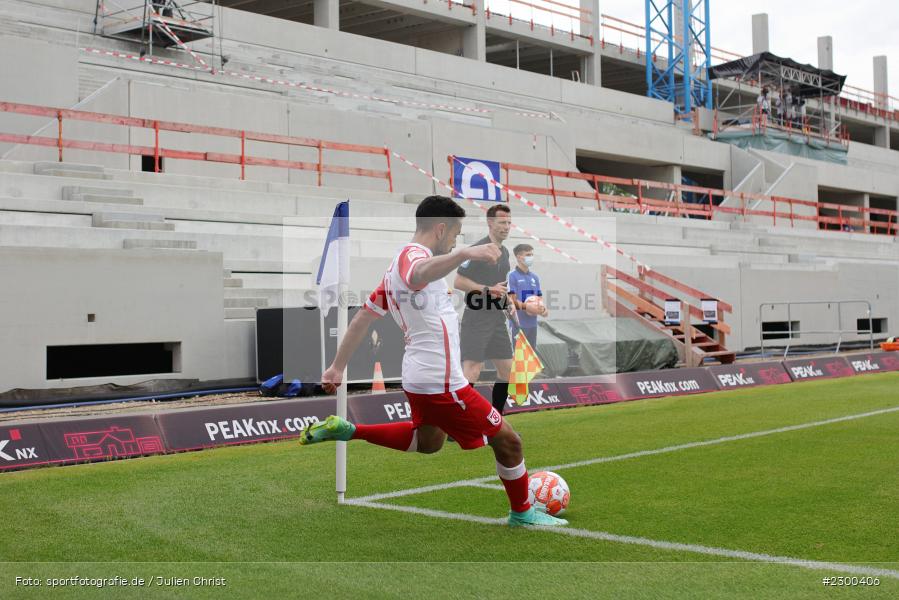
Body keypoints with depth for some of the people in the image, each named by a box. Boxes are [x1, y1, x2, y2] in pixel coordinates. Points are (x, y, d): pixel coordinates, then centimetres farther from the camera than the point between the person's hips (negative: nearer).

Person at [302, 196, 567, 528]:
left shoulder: (398, 264, 14)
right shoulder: (412, 252, -16)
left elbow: (362, 318, 17)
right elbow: (419, 275, -44)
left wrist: (337, 367, 21)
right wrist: (465, 252, -59)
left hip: (420, 376, 10)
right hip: (441, 382, -10)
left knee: (427, 441, 33)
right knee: (508, 441, 2)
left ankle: (345, 429, 28)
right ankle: (522, 513, 20)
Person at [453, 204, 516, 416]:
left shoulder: (504, 252, 15)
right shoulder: (478, 249, -11)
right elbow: (458, 282, -15)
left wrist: (509, 303, 13)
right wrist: (488, 290, -20)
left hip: (497, 318, 9)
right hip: (477, 318, -9)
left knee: (507, 370, 9)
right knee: (472, 371, -13)